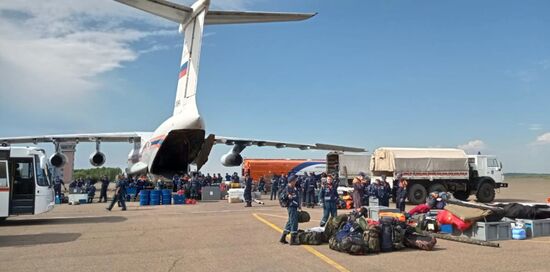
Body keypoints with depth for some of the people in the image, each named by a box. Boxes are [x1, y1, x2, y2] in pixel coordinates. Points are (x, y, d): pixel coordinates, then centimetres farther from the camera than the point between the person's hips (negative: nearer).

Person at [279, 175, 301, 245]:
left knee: (290, 222, 15)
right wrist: (287, 196, -35)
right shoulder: (287, 188, -13)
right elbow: (282, 196, -18)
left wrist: (299, 206, 27)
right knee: (294, 222, -7)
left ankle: (283, 238, 25)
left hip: (294, 206, 10)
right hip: (291, 206, -10)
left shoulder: (295, 188, 15)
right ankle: (293, 240, 0)